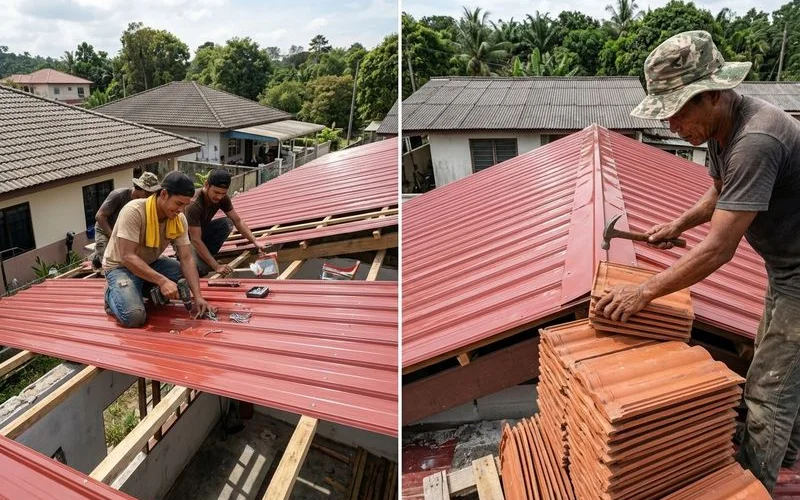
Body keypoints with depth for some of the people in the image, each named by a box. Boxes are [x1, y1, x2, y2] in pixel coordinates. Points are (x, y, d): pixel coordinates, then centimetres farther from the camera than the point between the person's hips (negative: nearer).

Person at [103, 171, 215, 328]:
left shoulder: (179, 219, -12)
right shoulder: (133, 211, -28)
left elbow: (187, 258, -12)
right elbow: (127, 257, -31)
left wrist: (198, 297, -24)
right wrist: (162, 281, -41)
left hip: (151, 264, 6)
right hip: (121, 267, -6)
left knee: (190, 276, -15)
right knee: (134, 317, -27)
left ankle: (150, 292, 6)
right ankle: (113, 294, 6)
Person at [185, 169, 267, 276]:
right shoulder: (194, 204, -34)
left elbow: (237, 221, -8)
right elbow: (196, 240, -35)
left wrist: (255, 242, -23)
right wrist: (216, 266, -39)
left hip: (201, 231, 7)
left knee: (227, 223, -20)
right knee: (202, 268, -32)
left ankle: (203, 256, -5)